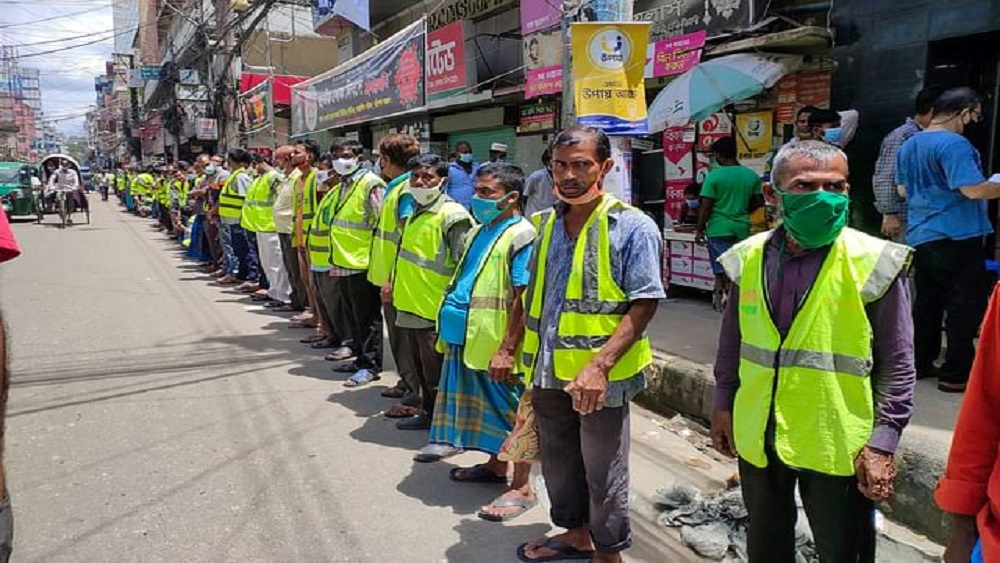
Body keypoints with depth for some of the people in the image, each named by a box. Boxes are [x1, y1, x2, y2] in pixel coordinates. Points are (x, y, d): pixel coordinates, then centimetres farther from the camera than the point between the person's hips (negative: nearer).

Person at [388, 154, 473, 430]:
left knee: (436, 373, 2)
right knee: (419, 368, 19)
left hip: (435, 310, -9)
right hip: (411, 305, 9)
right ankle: (428, 413, 33)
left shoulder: (452, 215, -14)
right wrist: (393, 281, 23)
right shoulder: (414, 212, 14)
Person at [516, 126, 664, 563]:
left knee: (602, 473, 10)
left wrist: (599, 365, -25)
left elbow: (644, 305, -17)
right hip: (548, 370, 6)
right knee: (558, 461, 22)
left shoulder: (632, 227, -13)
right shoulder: (544, 223, 7)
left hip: (600, 377, -6)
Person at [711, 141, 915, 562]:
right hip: (757, 437, 4)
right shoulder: (748, 258, -2)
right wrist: (723, 405, 10)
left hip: (836, 444, -3)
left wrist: (882, 443, -11)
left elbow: (897, 364, -9)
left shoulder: (874, 263, -13)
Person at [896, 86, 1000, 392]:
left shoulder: (909, 146, 12)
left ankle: (920, 363, 22)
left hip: (919, 236, 8)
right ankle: (956, 374, 5)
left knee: (927, 301, 15)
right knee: (965, 306, 1)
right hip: (956, 236, -8)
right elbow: (973, 189, -20)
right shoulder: (954, 144, -15)